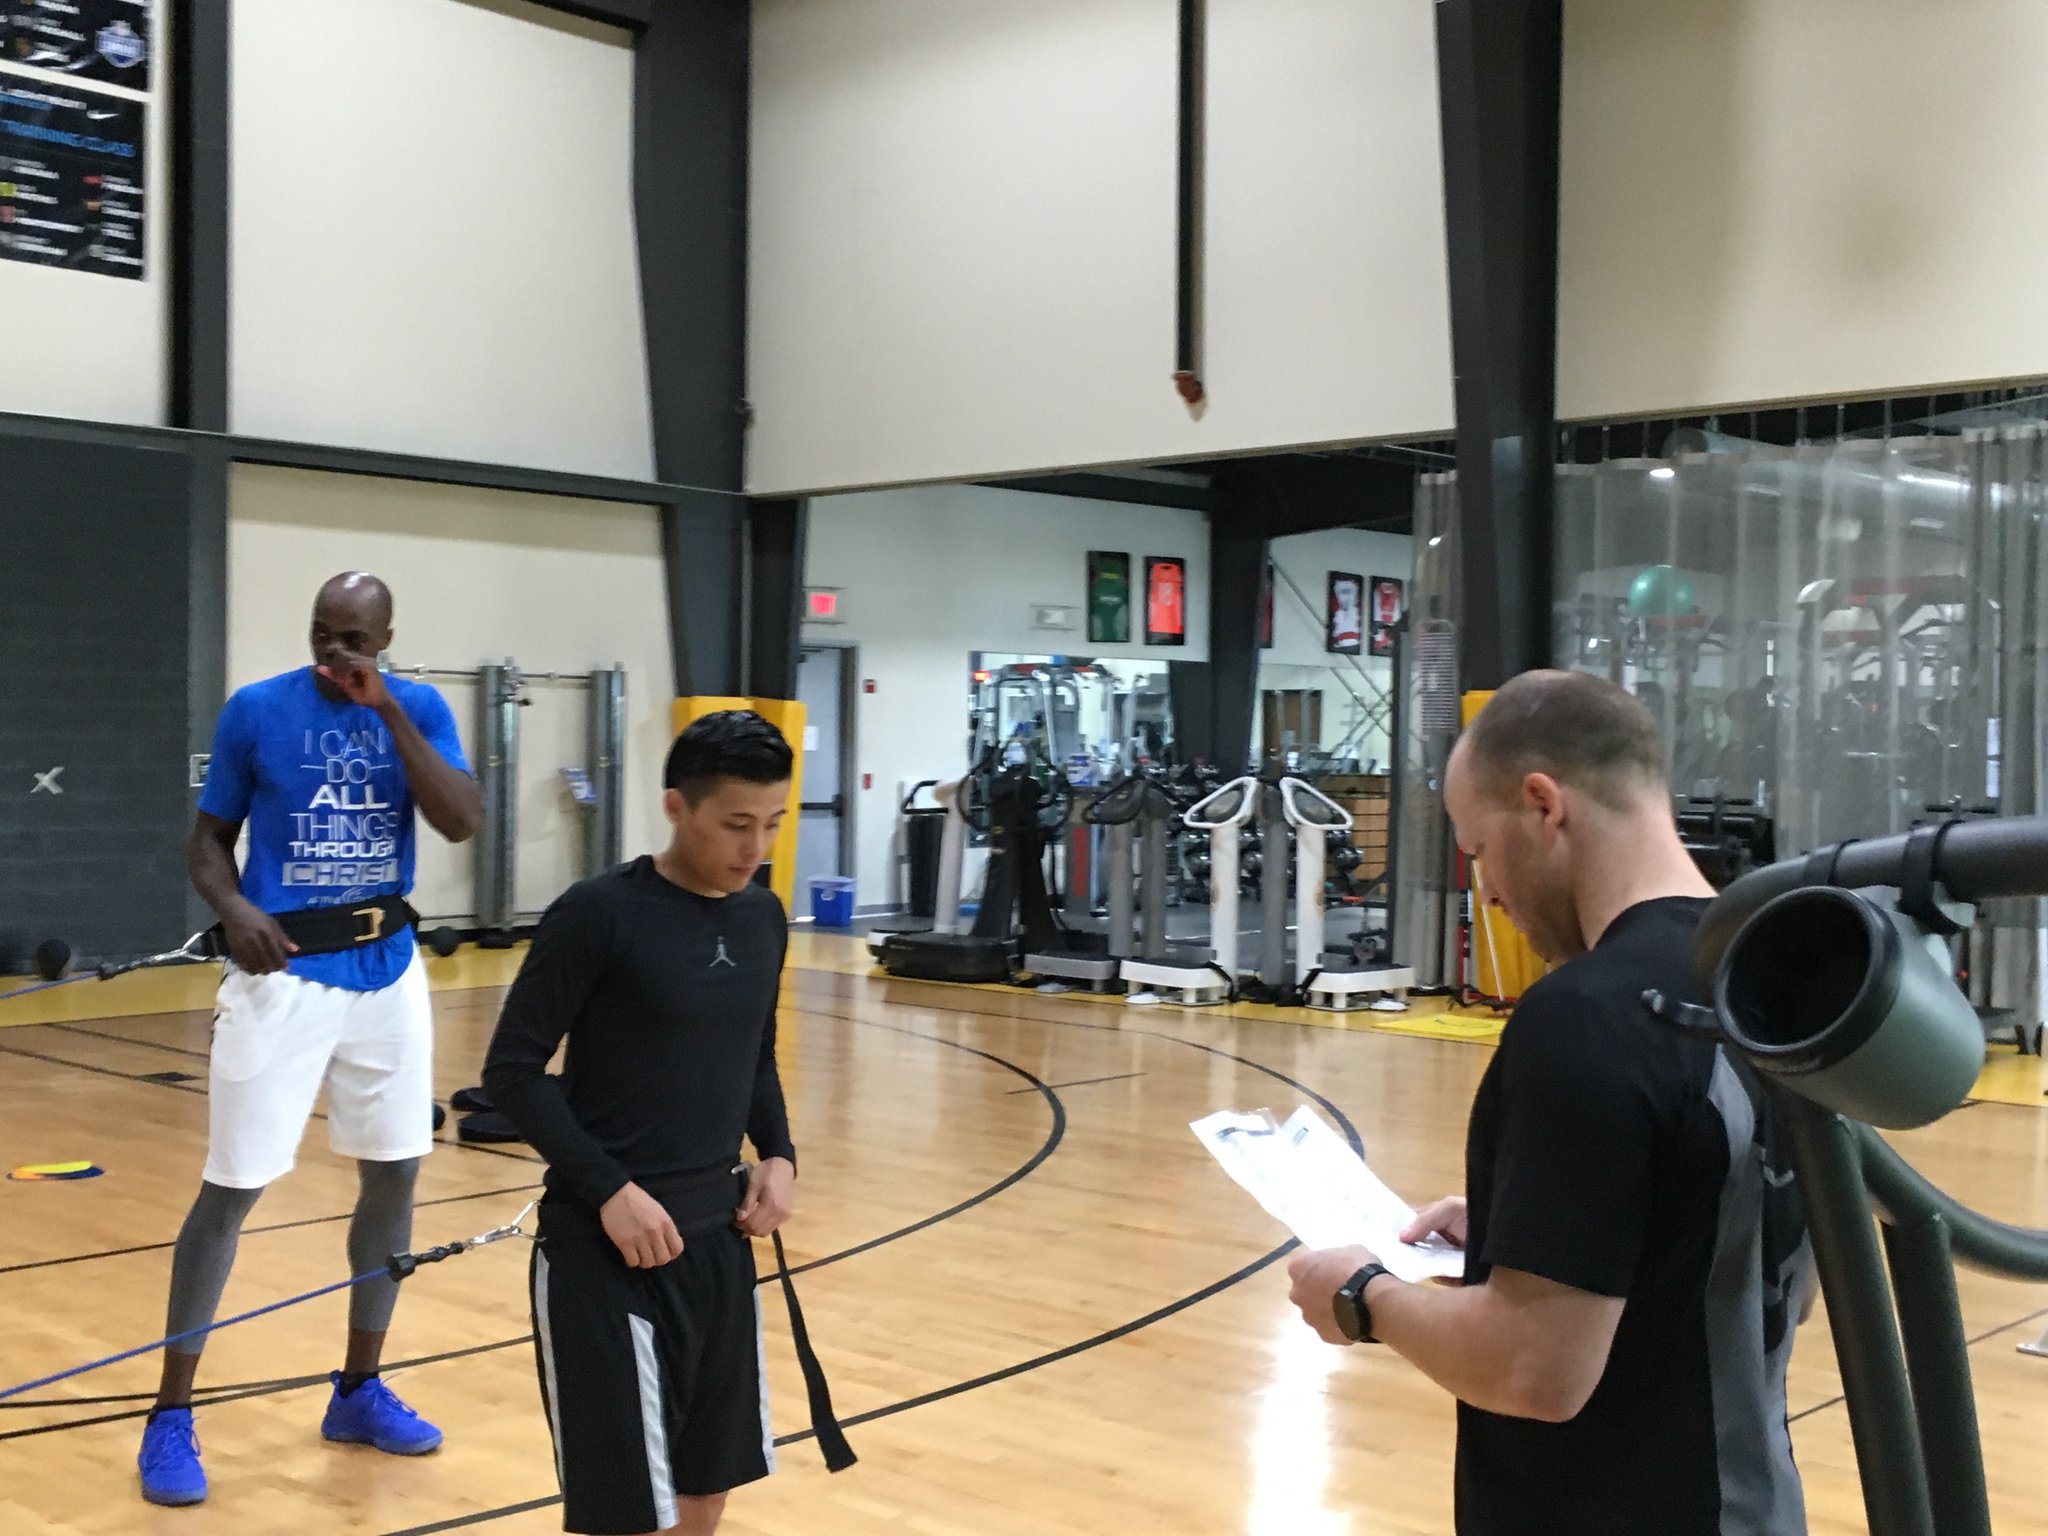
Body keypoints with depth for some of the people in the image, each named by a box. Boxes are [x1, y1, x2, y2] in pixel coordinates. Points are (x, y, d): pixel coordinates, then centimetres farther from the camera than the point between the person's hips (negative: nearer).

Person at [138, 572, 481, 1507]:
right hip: (284, 972, -3)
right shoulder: (256, 710, -6)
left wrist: (386, 709, -19)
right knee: (231, 1189, -3)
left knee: (394, 1174, 9)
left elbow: (463, 823, -14)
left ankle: (358, 1390, 25)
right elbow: (209, 841, 0)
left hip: (386, 970, 4)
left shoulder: (418, 709, 0)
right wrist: (234, 910, -20)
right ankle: (171, 1416, 9)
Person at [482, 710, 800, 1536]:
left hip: (717, 1239, 7)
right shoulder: (598, 914, -14)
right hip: (605, 1246, -6)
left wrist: (777, 1155, 2)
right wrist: (609, 1188, -20)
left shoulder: (763, 918, 6)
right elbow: (511, 1069, -12)